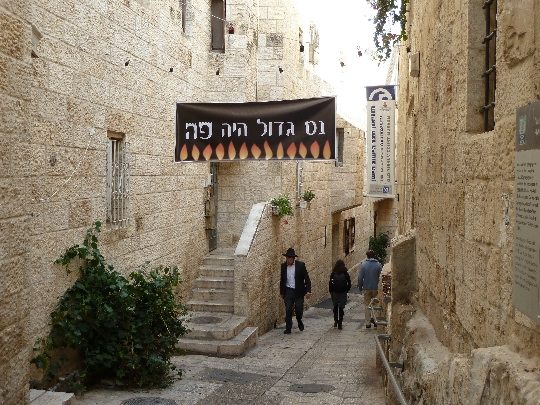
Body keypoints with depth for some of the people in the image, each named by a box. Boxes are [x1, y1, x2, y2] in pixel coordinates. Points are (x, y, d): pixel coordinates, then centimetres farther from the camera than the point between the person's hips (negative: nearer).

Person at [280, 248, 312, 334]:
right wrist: (281, 292, 15)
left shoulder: (301, 265, -7)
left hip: (298, 291, -2)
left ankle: (299, 322, 32)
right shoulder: (283, 266, 3)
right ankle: (288, 328, 8)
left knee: (299, 309, 2)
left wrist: (308, 291, -15)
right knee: (288, 310, -2)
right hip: (288, 291, 2)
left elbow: (307, 279, -6)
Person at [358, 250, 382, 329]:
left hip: (367, 288, 0)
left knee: (367, 305, 7)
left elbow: (360, 277, -4)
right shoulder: (378, 265, -3)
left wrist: (360, 287, 7)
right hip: (376, 288, 0)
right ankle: (376, 321, 11)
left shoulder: (363, 264, -4)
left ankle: (368, 323, 7)